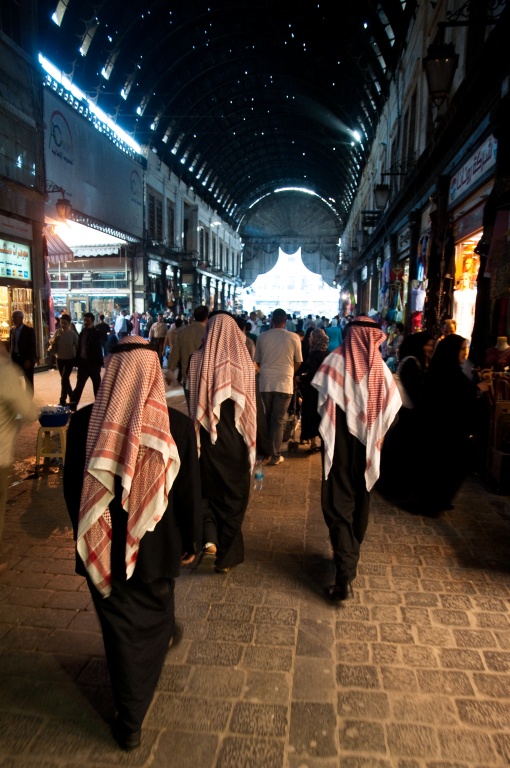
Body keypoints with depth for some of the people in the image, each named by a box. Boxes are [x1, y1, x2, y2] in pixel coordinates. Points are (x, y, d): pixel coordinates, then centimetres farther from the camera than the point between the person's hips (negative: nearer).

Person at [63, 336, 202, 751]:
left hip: (102, 549, 0)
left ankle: (129, 724, 37)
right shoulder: (177, 424, -19)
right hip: (156, 546, 0)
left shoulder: (84, 422, -15)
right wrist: (191, 541, 7)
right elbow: (189, 491, -10)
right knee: (152, 621, 27)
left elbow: (72, 488, -3)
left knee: (120, 629, 20)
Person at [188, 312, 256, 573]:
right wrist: (254, 444, 3)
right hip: (236, 440, 0)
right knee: (234, 494, 13)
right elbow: (253, 406, -5)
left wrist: (193, 437, 10)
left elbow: (193, 401, -1)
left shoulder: (197, 360, -8)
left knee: (207, 488, 22)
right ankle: (227, 556, 23)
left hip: (207, 437, 0)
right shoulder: (244, 362, -8)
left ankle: (209, 538, 4)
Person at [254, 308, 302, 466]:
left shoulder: (262, 337, 1)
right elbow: (298, 362, 6)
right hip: (284, 383, -2)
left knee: (266, 418, 16)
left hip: (265, 382, 2)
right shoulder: (293, 337, -4)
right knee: (279, 420, 4)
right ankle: (275, 455, 7)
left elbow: (257, 361, 11)